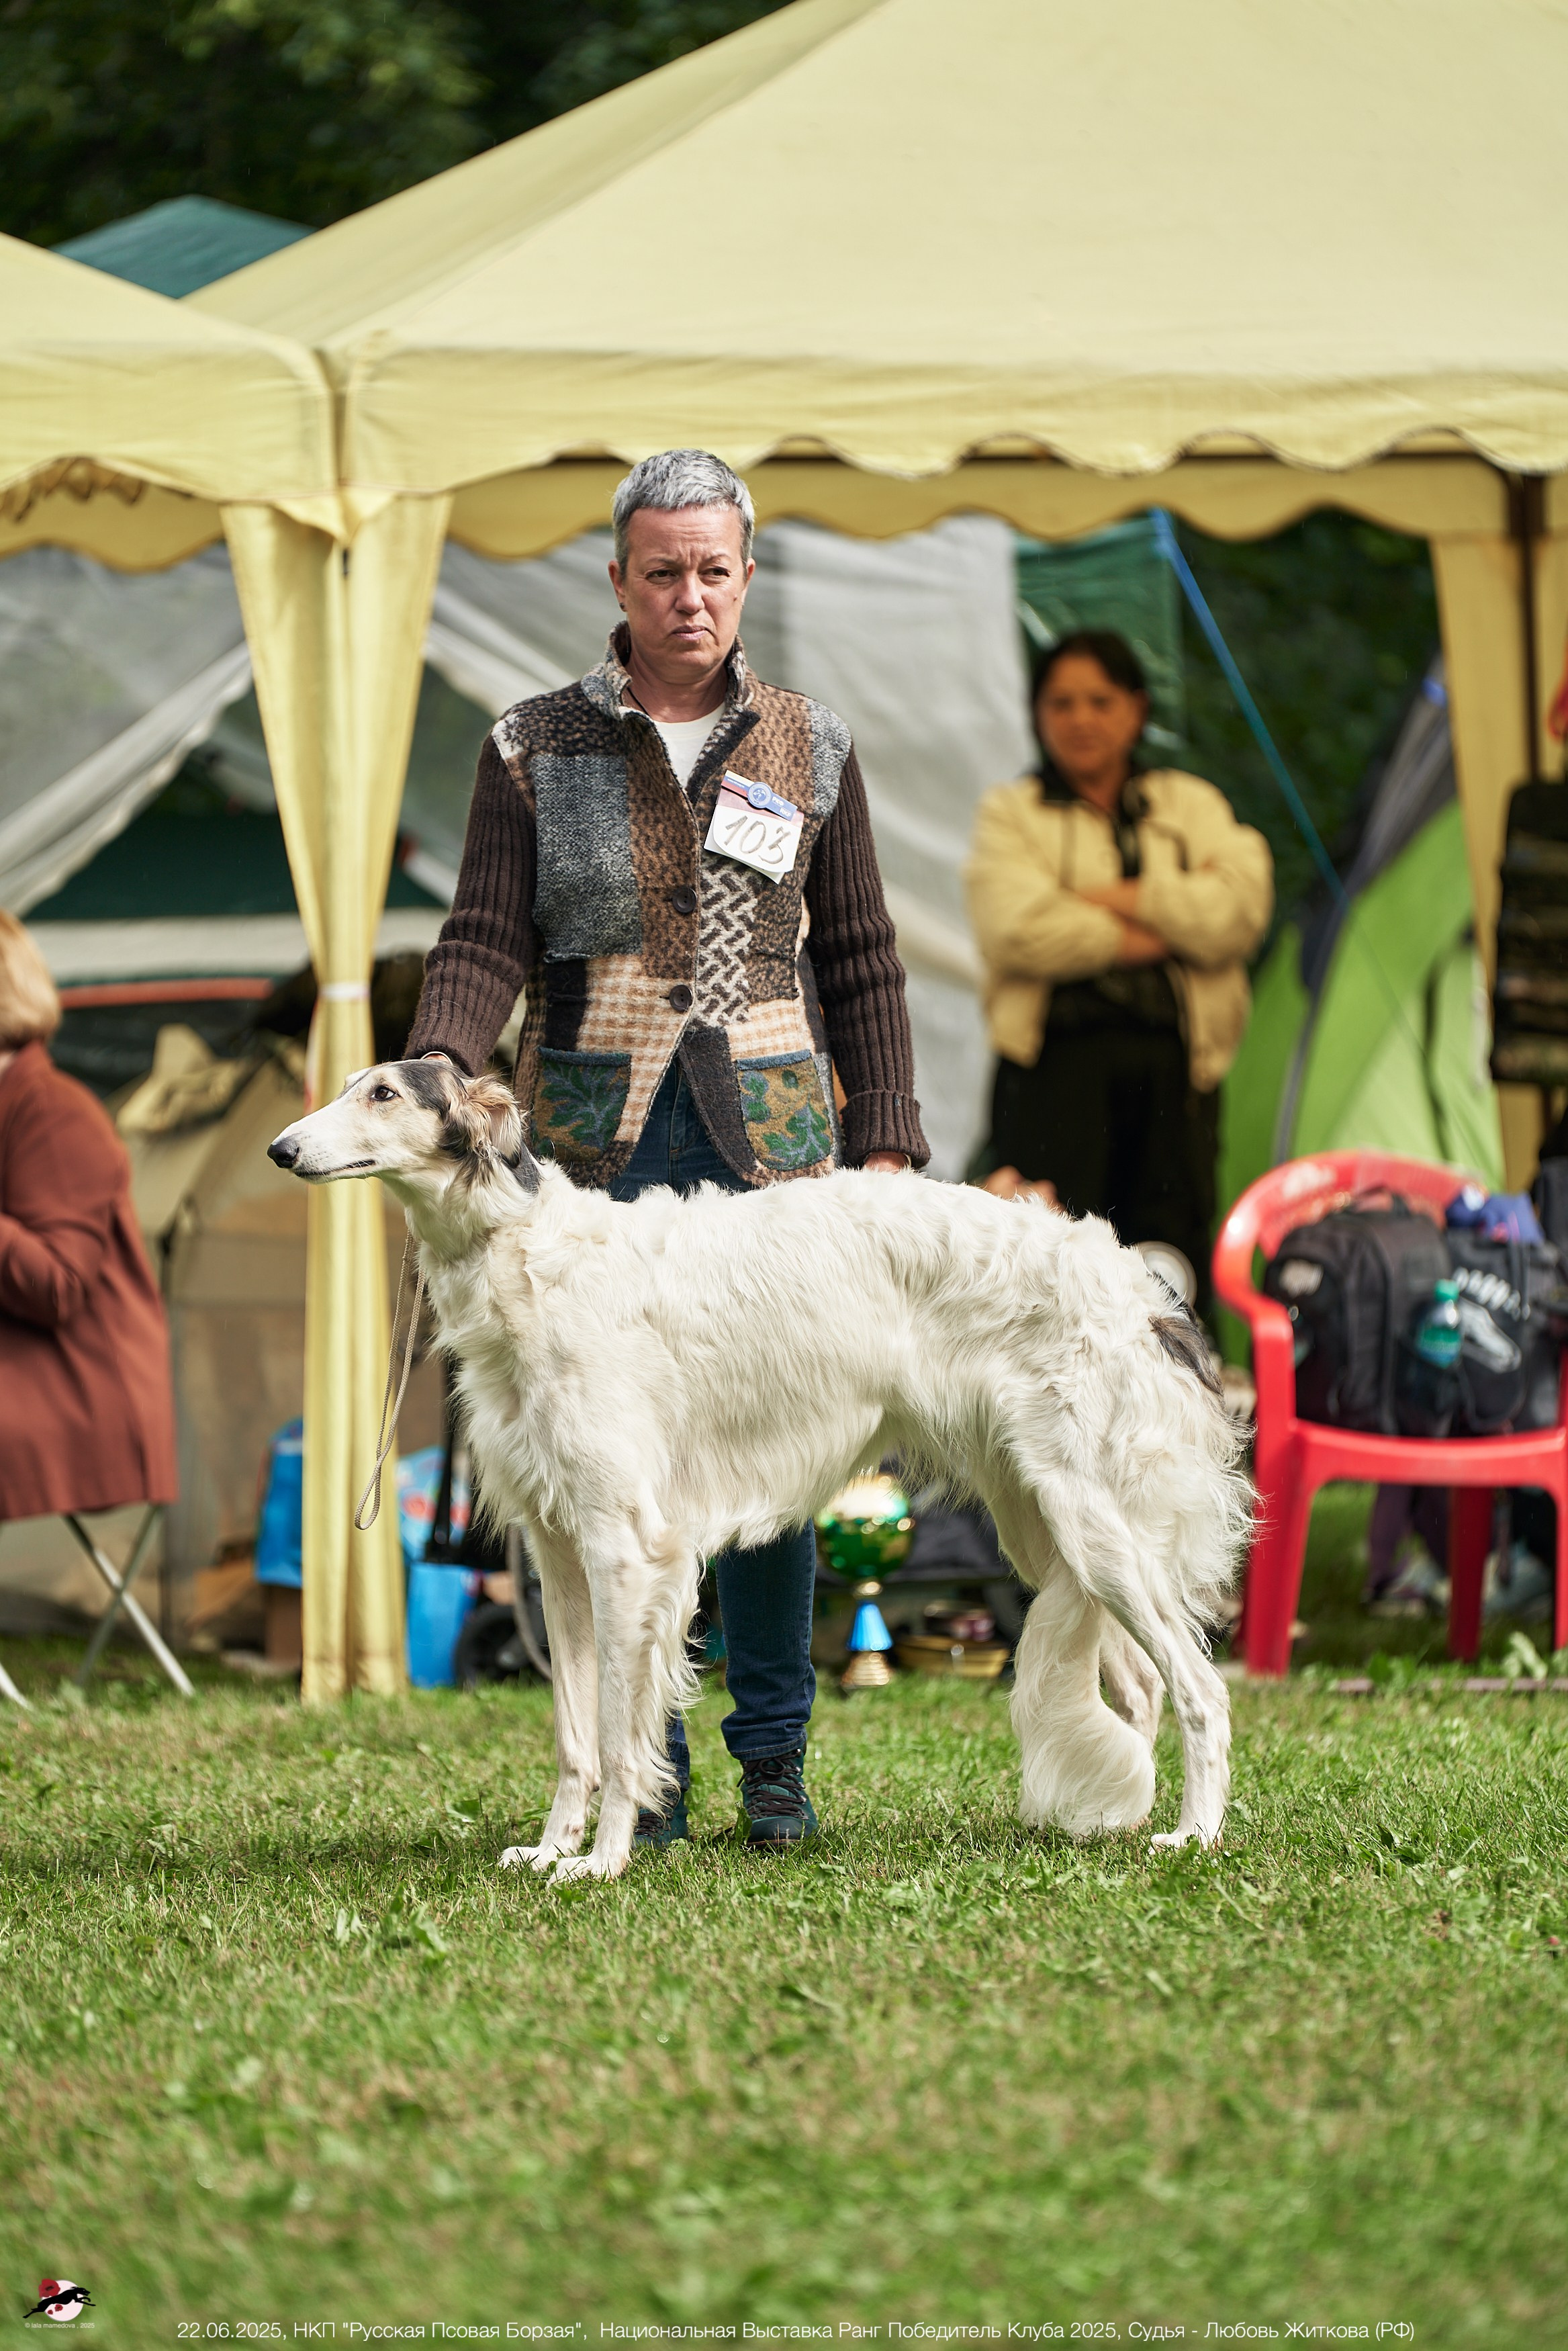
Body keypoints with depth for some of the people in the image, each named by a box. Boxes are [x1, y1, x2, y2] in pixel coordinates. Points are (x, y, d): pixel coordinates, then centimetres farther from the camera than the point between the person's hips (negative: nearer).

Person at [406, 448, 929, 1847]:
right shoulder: (536, 749, 7)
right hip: (593, 1133, -1)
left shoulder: (808, 751, 10)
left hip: (768, 1127, 1)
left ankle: (775, 1755, 8)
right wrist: (435, 1073, -16)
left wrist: (885, 1140, 5)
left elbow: (858, 962, 12)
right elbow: (488, 943, 1)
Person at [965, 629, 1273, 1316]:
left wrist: (1111, 898, -6)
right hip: (1055, 1057, -2)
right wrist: (1151, 932, -7)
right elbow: (1015, 927, -8)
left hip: (1174, 1061, 2)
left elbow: (1239, 910, -2)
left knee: (1173, 1251, -1)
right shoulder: (1010, 814, 11)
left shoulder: (1193, 807, 18)